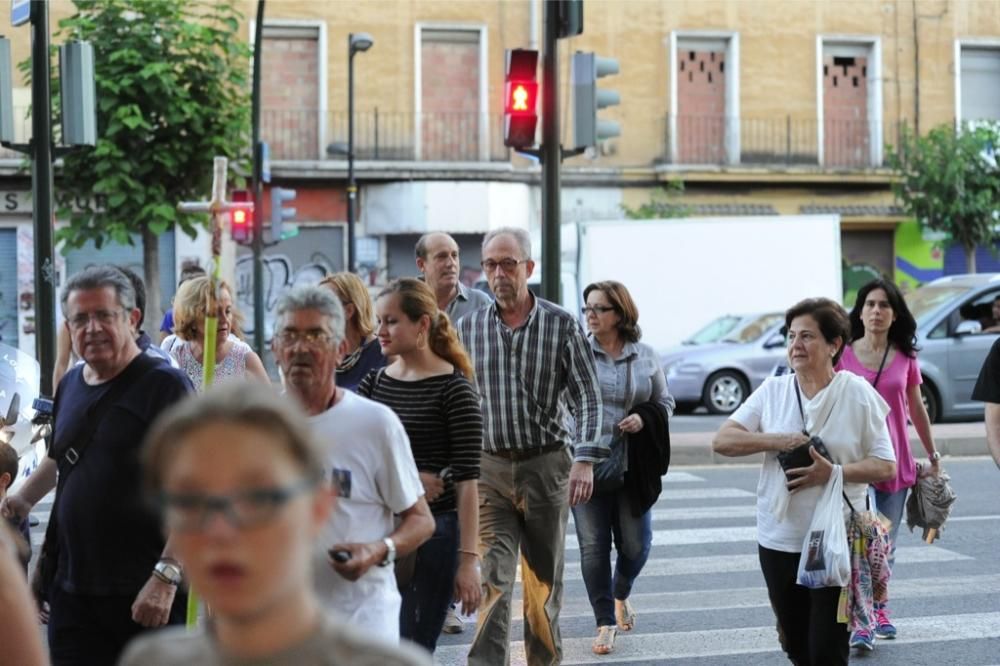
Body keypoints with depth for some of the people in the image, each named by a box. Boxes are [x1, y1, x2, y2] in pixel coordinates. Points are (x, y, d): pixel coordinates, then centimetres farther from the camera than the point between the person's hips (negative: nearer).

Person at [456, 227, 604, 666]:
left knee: (544, 582, 10)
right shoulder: (468, 328, 4)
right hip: (488, 468, 0)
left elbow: (587, 398, -3)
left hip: (546, 467, 0)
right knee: (492, 580, -10)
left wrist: (585, 460, -15)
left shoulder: (561, 325, -1)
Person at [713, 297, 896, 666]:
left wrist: (833, 473, -20)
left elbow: (886, 467, -4)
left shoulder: (858, 394, -4)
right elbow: (722, 440, 1)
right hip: (779, 541, 4)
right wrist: (776, 441, -14)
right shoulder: (772, 390, 5)